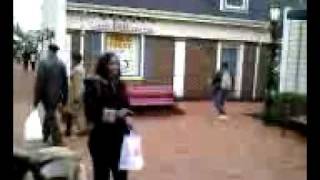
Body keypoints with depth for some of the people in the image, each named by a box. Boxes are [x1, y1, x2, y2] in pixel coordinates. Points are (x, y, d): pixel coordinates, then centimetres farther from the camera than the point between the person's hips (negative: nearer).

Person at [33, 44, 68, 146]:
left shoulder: (43, 64, -13)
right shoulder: (62, 64, 0)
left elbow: (39, 82, -14)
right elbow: (65, 82, 3)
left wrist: (36, 99, -6)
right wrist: (64, 98, 11)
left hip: (47, 95, -4)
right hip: (57, 95, 4)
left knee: (51, 117, 3)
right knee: (49, 114, 22)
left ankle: (57, 141, 4)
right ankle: (45, 135, 35)